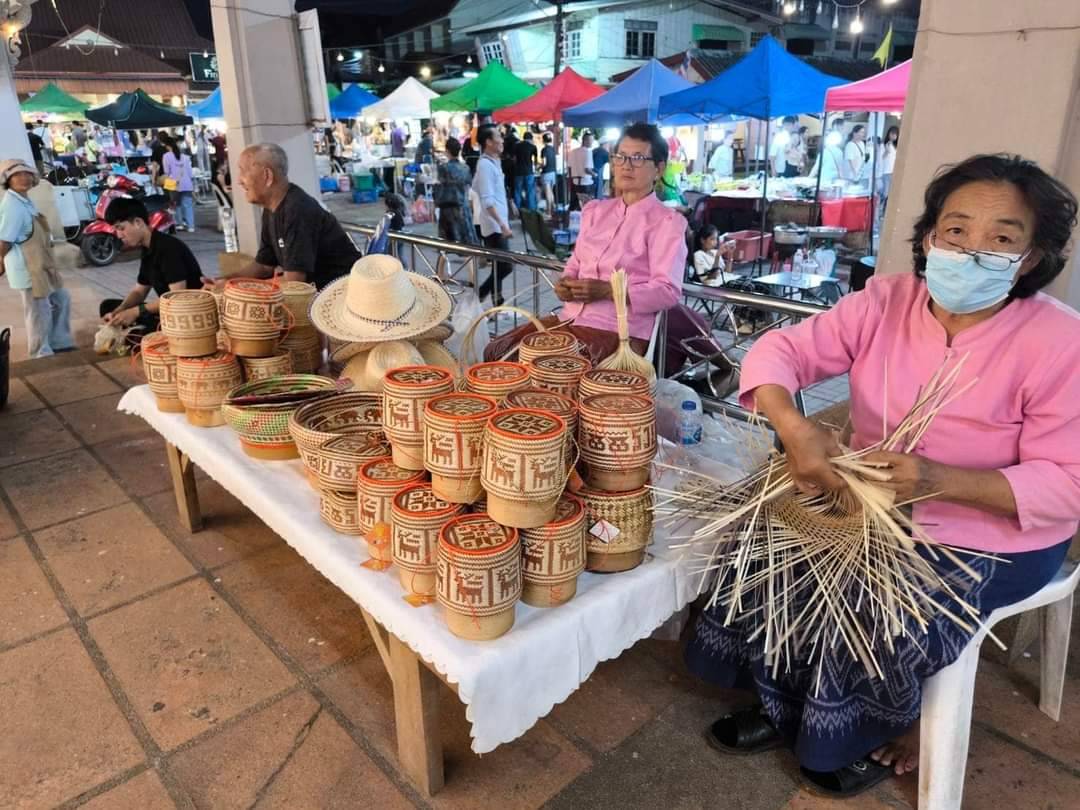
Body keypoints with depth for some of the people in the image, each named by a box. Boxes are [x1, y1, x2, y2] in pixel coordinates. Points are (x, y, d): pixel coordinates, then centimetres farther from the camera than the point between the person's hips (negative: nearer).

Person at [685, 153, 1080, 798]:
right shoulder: (887, 300, -9)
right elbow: (782, 350, -13)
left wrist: (939, 479, -36)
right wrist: (794, 428, -34)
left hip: (993, 538, -4)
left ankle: (899, 724, 17)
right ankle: (790, 706, 19)